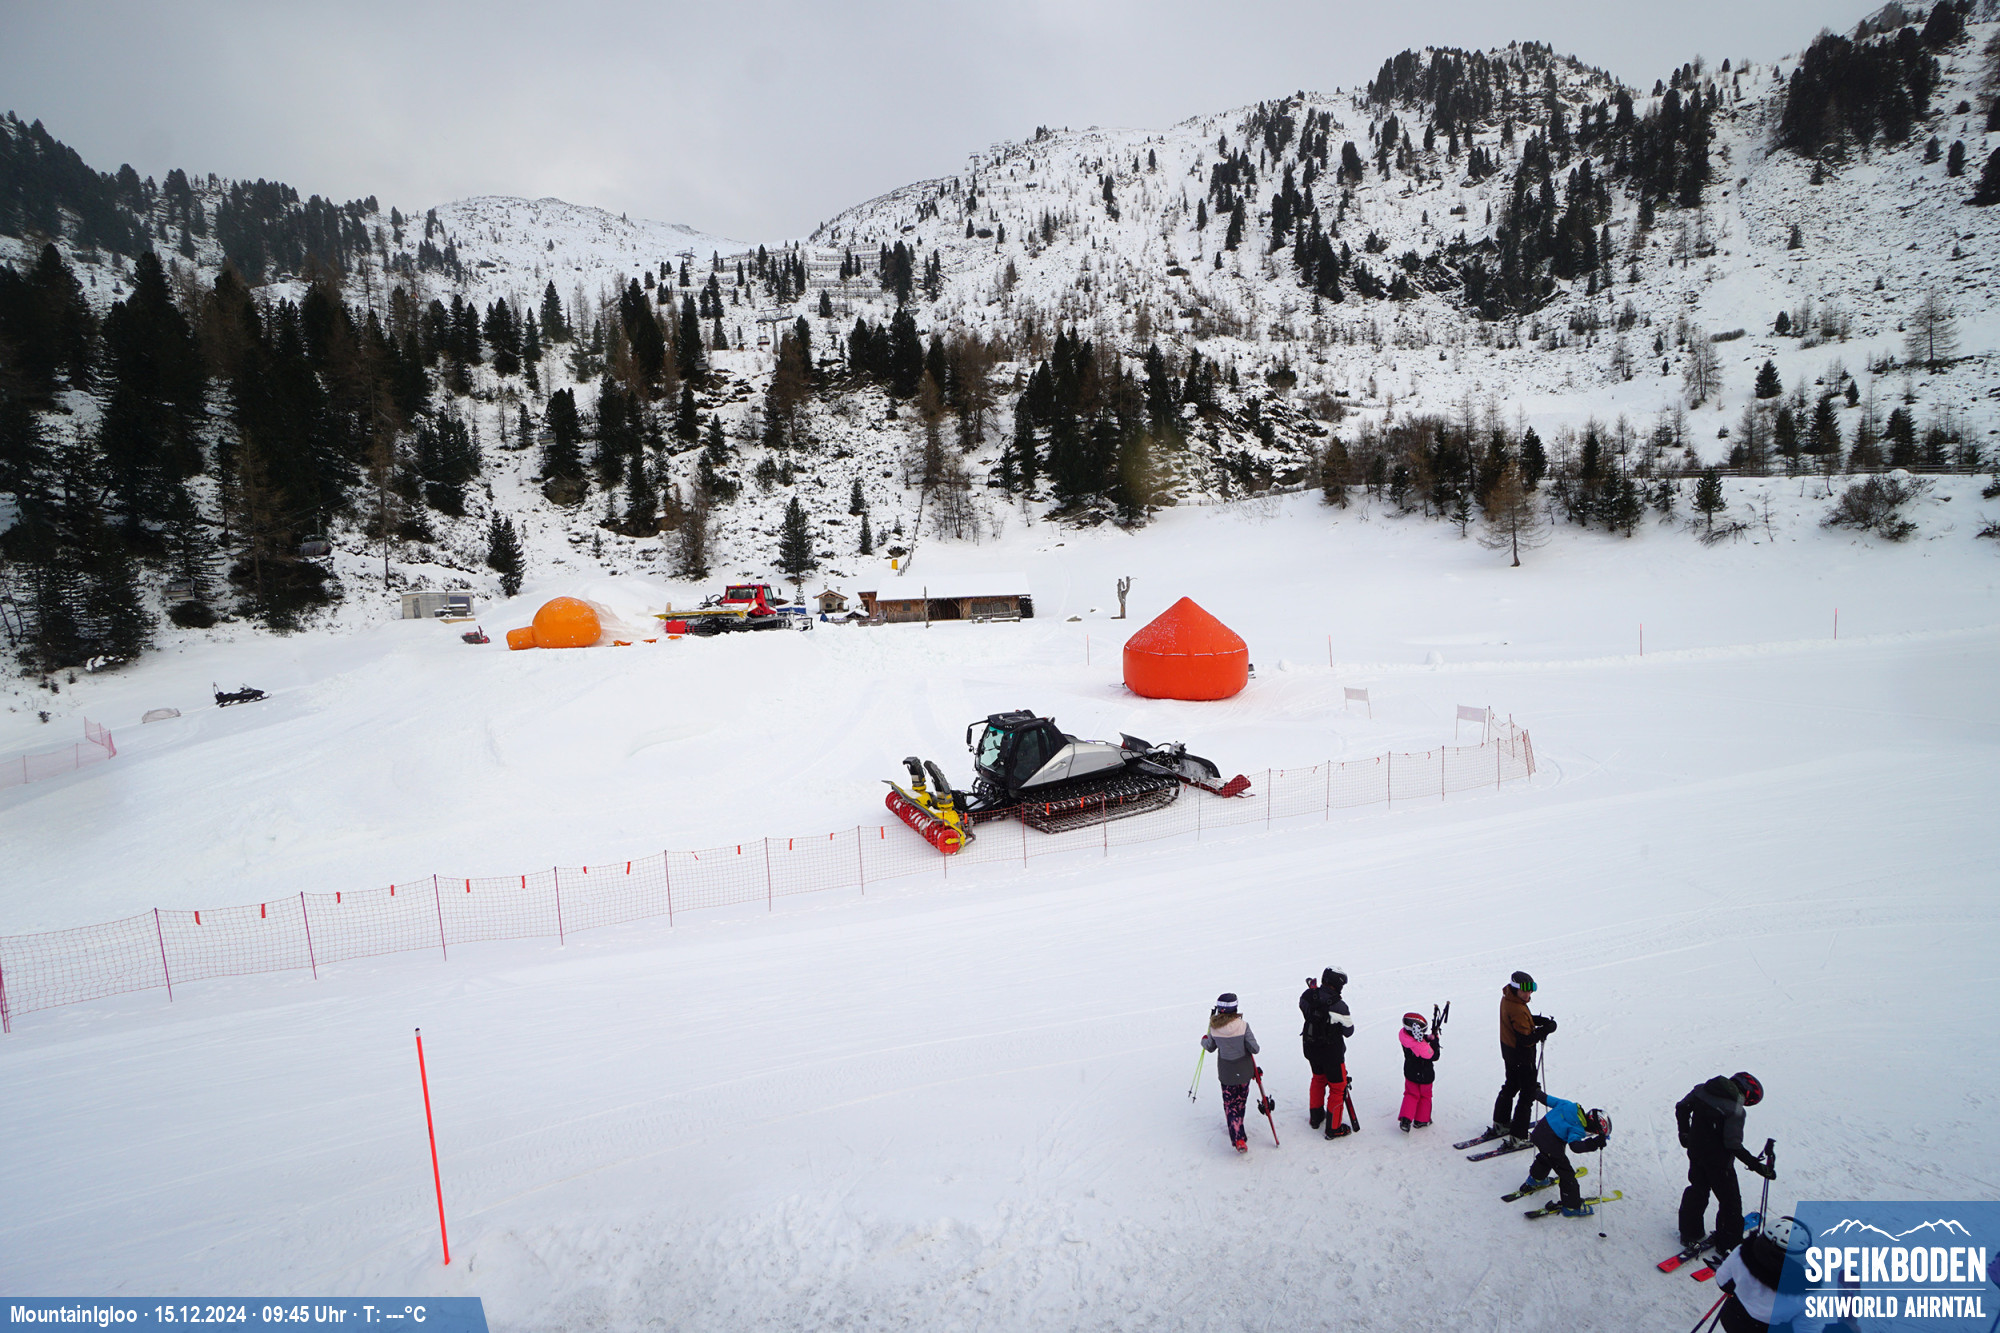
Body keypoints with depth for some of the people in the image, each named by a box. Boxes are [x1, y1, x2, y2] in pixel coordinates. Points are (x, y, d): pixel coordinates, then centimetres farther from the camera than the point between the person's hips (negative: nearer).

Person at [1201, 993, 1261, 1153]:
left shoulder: (1214, 1027, -15)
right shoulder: (1242, 1025, -22)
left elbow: (1210, 1047, 1)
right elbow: (1254, 1049, -18)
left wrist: (1204, 1040, 23)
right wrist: (1256, 1047, 6)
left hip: (1226, 1073, 0)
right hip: (1244, 1071, 0)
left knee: (1230, 1104, 11)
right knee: (1241, 1100, 23)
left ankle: (1238, 1139, 2)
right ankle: (1237, 1123, 40)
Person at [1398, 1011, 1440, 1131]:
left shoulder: (1406, 1036, -19)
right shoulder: (1422, 1046, -38)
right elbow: (1434, 1056, -21)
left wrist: (1428, 1037, -8)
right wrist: (1434, 1040, -17)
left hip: (1410, 1074, 5)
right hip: (1425, 1076, -5)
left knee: (1411, 1095, 21)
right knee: (1425, 1096, 20)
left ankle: (1405, 1119, 8)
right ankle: (1421, 1120, 34)